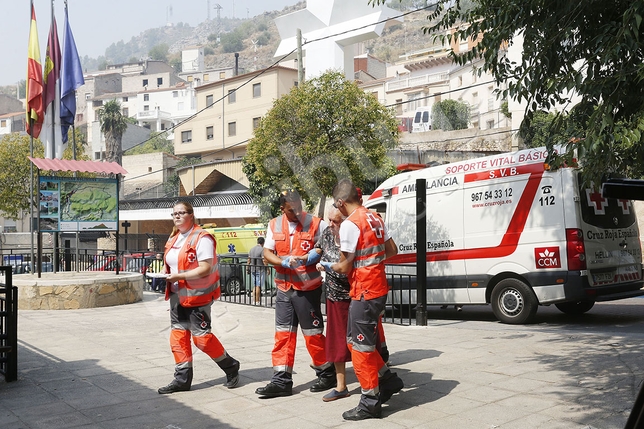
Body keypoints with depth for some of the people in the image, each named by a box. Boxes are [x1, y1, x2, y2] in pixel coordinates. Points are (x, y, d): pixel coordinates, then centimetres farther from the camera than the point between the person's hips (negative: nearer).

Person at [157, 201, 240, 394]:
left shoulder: (202, 238, -15)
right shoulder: (173, 238, 12)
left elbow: (205, 269, -22)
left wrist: (179, 276, -24)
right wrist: (168, 275, 1)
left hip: (197, 296, -8)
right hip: (177, 296, 8)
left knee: (201, 336, -4)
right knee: (178, 335, 6)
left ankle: (230, 366, 15)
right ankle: (182, 378, 14)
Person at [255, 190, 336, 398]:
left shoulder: (316, 224, -7)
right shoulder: (274, 225, 6)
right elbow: (267, 253, 5)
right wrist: (283, 262, -14)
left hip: (308, 288, -4)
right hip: (284, 288, 5)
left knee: (313, 333, 3)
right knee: (283, 333, 7)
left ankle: (327, 374, 21)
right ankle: (281, 381, 13)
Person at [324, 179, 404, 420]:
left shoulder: (349, 224, -17)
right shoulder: (375, 218, 7)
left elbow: (345, 267, -14)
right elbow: (392, 250, 15)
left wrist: (328, 266, 5)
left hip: (364, 293, -9)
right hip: (379, 289, 9)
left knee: (360, 346, 2)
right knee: (357, 340, 20)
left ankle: (370, 403, 10)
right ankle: (388, 380, 28)